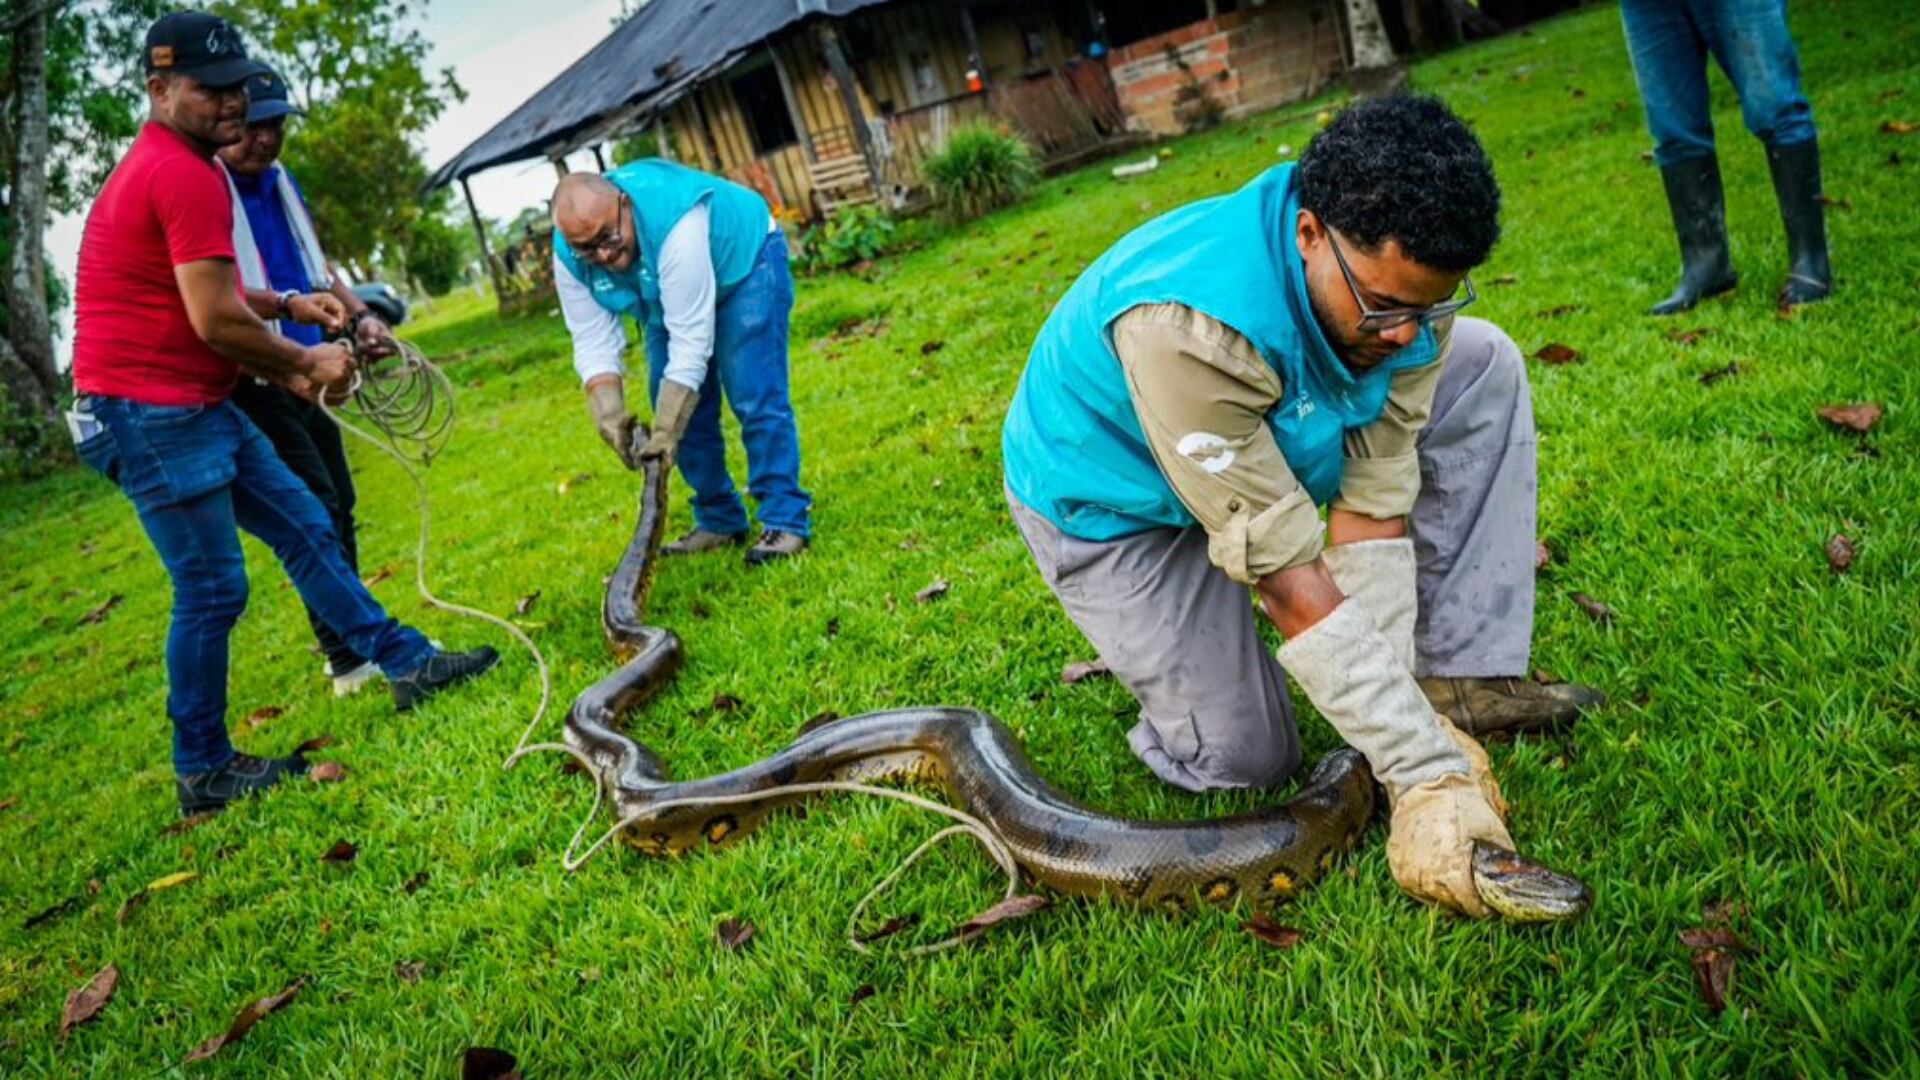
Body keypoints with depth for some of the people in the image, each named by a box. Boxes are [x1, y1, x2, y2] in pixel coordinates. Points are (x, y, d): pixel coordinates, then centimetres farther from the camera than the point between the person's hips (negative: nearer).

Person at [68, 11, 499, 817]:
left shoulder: (164, 166, 16)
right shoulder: (184, 175, -18)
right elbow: (215, 322, -21)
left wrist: (285, 306, 10)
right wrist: (306, 361, -6)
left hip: (198, 406, 11)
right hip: (150, 411, -11)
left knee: (306, 529, 13)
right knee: (213, 589, -4)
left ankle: (407, 662, 21)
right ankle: (202, 773, 10)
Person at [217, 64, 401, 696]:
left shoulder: (282, 182, 14)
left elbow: (317, 268, 22)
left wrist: (359, 316, 6)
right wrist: (293, 304, -30)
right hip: (254, 381, -9)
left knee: (338, 506, 12)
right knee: (316, 508, -12)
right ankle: (350, 659, -8)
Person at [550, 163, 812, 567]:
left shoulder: (675, 223, -41)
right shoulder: (569, 257, -22)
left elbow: (690, 341, -40)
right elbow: (593, 344, -17)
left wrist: (665, 433, -41)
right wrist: (611, 418, -32)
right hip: (670, 294, 7)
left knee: (754, 396, -18)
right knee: (680, 406, 1)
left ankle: (786, 521, -15)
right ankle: (719, 522, 12)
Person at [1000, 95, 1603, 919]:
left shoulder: (1402, 278, -22)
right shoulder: (1188, 320, -42)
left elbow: (1374, 504, -21)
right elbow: (1287, 578, -39)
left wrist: (1401, 699, -26)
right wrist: (1425, 773, -38)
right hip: (1111, 503, -5)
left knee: (1483, 363, -9)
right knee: (1246, 764, -8)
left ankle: (1460, 679, -9)